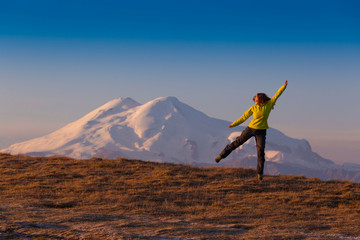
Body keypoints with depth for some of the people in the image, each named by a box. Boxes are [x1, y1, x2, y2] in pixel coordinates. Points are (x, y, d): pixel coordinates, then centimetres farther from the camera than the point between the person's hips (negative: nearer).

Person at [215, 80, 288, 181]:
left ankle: (260, 173, -1)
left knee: (260, 150, -6)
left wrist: (284, 86, -9)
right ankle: (222, 155, 17)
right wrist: (233, 124, 10)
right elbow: (244, 117, 7)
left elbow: (276, 95, -3)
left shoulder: (268, 104, -2)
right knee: (237, 142, 3)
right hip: (251, 128, 1)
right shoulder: (253, 108, 0)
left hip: (261, 131, -1)